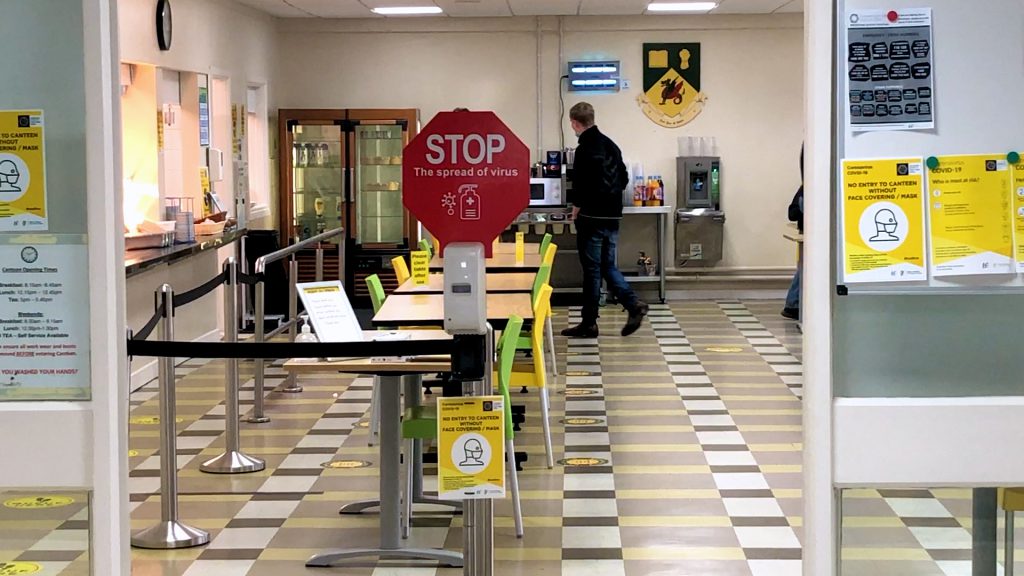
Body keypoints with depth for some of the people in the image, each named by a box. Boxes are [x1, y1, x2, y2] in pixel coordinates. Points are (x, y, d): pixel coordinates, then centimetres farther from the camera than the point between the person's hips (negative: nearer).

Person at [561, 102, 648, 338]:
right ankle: (634, 304, -1)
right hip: (613, 217, 8)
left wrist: (576, 211, -6)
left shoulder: (585, 150, -15)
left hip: (593, 218, -8)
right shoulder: (610, 145, 11)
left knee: (591, 270, -1)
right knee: (608, 266, 15)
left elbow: (581, 188, -19)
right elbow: (624, 179, 16)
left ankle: (589, 323, 5)